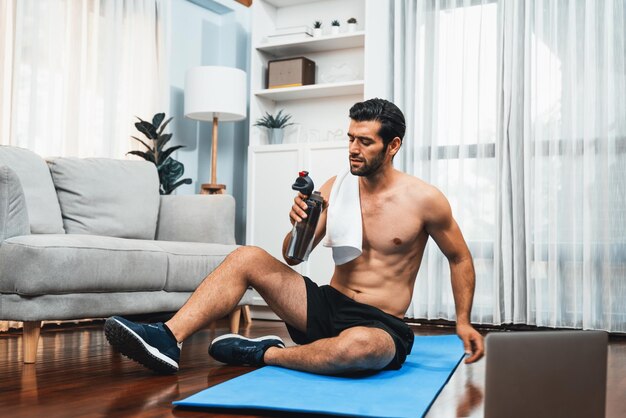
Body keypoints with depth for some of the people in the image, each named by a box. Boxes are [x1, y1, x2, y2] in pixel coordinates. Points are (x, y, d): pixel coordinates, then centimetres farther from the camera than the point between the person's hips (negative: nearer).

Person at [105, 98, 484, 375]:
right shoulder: (336, 188, 3)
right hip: (327, 306, 4)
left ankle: (266, 353, -16)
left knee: (355, 345, -42)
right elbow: (293, 258, 5)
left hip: (382, 325, -4)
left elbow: (460, 258, 7)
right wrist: (300, 227, -16)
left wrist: (463, 321, 7)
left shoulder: (424, 199, -8)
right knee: (247, 257, -14)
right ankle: (168, 340, -26)